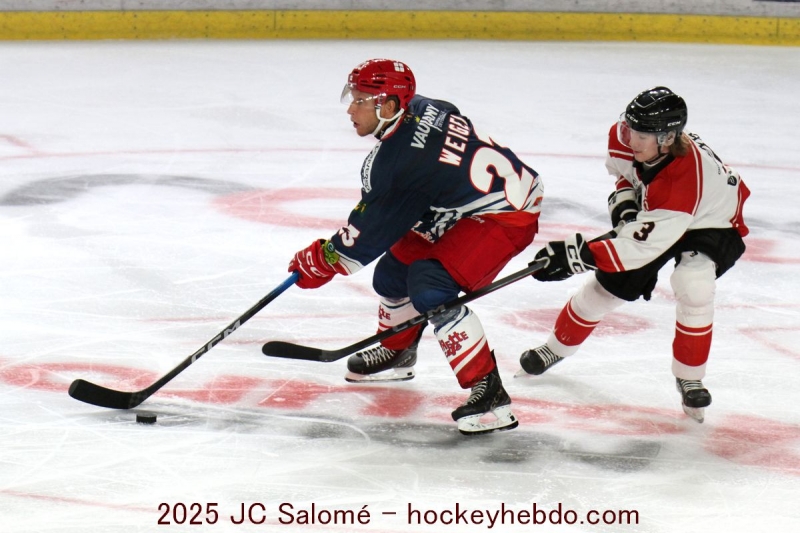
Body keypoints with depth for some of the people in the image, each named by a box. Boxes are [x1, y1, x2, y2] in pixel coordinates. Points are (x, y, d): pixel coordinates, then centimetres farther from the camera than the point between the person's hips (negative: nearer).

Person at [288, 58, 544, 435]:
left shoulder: (402, 160, -26)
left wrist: (322, 261, -2)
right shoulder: (421, 109, -2)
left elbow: (371, 232, -16)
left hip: (503, 215, -11)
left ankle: (489, 392, -23)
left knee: (430, 288, -25)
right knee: (394, 269, 18)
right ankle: (397, 352, 45)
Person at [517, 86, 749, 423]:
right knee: (610, 282, 5)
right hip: (651, 211, 7)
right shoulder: (630, 135, -25)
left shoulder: (686, 178, -45)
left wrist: (581, 254, -47)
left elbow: (646, 242, -44)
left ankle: (690, 377, -11)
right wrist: (625, 198, -14)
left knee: (693, 283, -32)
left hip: (711, 223, -7)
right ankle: (558, 346, 31)